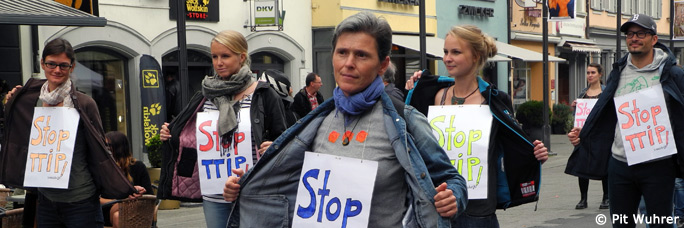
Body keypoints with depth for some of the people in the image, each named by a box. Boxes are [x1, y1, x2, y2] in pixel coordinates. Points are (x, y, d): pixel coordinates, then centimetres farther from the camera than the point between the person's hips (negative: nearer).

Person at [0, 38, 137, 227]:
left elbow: (100, 154, -5)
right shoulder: (30, 100, 5)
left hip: (81, 202, -4)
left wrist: (125, 189, -12)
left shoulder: (84, 104, -8)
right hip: (45, 202, 4)